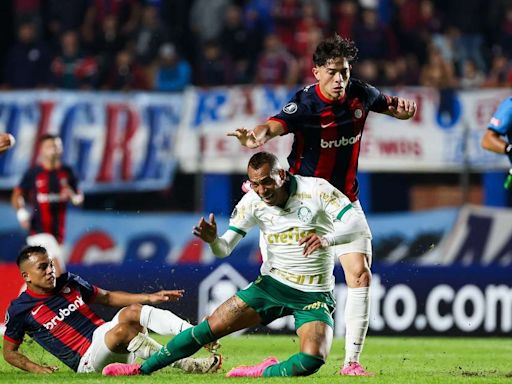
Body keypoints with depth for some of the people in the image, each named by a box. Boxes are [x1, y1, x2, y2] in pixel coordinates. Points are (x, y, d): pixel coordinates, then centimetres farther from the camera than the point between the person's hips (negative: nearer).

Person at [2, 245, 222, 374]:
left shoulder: (68, 282, 10)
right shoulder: (19, 310, -4)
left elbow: (108, 297, 17)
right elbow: (9, 352, 6)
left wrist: (150, 298, 7)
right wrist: (36, 369, -11)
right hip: (87, 361, -6)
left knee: (131, 312, -24)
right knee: (123, 330, -33)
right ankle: (188, 366, -35)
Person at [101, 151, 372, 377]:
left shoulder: (315, 190, -16)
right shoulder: (253, 202, -6)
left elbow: (359, 227, -23)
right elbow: (224, 249, -4)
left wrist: (326, 238, -43)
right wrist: (212, 240, -29)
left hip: (314, 296, -3)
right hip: (272, 285, 3)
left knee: (312, 360, -28)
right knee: (212, 327, -6)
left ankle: (265, 372, 0)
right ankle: (142, 369, 6)